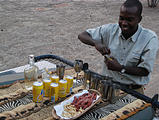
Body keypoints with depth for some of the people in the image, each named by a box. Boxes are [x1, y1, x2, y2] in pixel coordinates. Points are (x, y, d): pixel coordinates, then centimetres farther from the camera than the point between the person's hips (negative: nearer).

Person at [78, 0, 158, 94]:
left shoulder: (150, 39, -12)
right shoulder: (111, 29, -4)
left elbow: (145, 71, -10)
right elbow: (82, 35, -1)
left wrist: (121, 68, -22)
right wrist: (96, 43, -22)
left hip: (133, 90, -2)